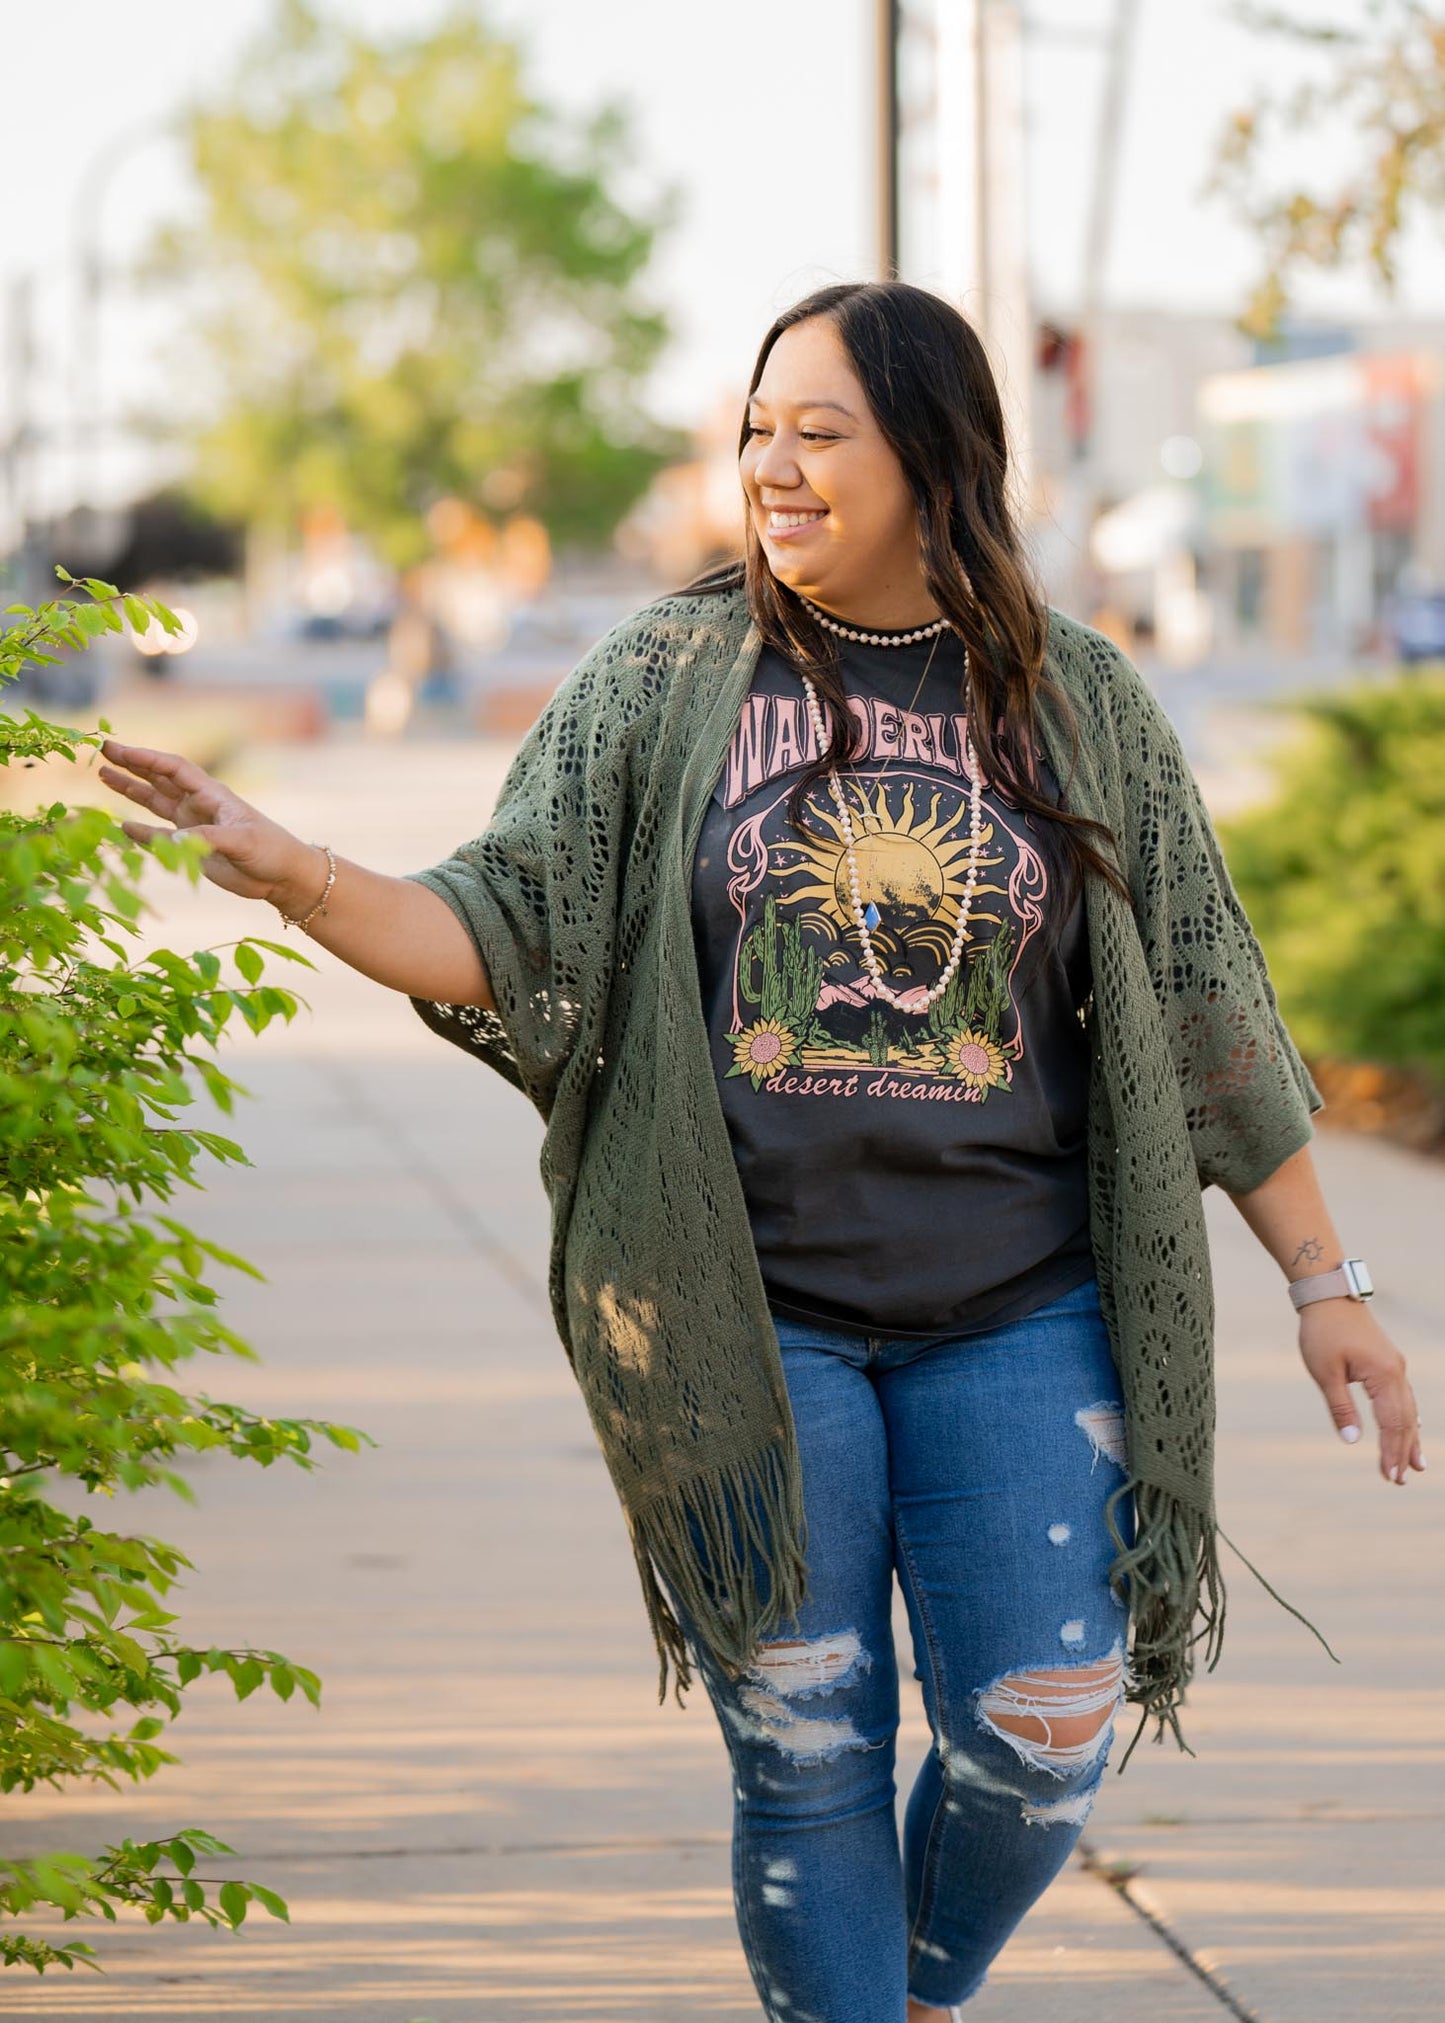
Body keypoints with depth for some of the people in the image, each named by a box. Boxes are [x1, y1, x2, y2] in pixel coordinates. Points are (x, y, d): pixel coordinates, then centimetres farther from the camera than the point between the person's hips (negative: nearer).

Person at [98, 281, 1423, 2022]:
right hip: (750, 1318, -1)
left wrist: (1326, 1283, 8)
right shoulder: (662, 684, 2)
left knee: (1042, 1737, -2)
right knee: (807, 1753, 1)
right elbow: (504, 938, -3)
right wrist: (299, 879, -22)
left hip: (1014, 1313, 1)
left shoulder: (1079, 704, 5)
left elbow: (1203, 1014, 8)